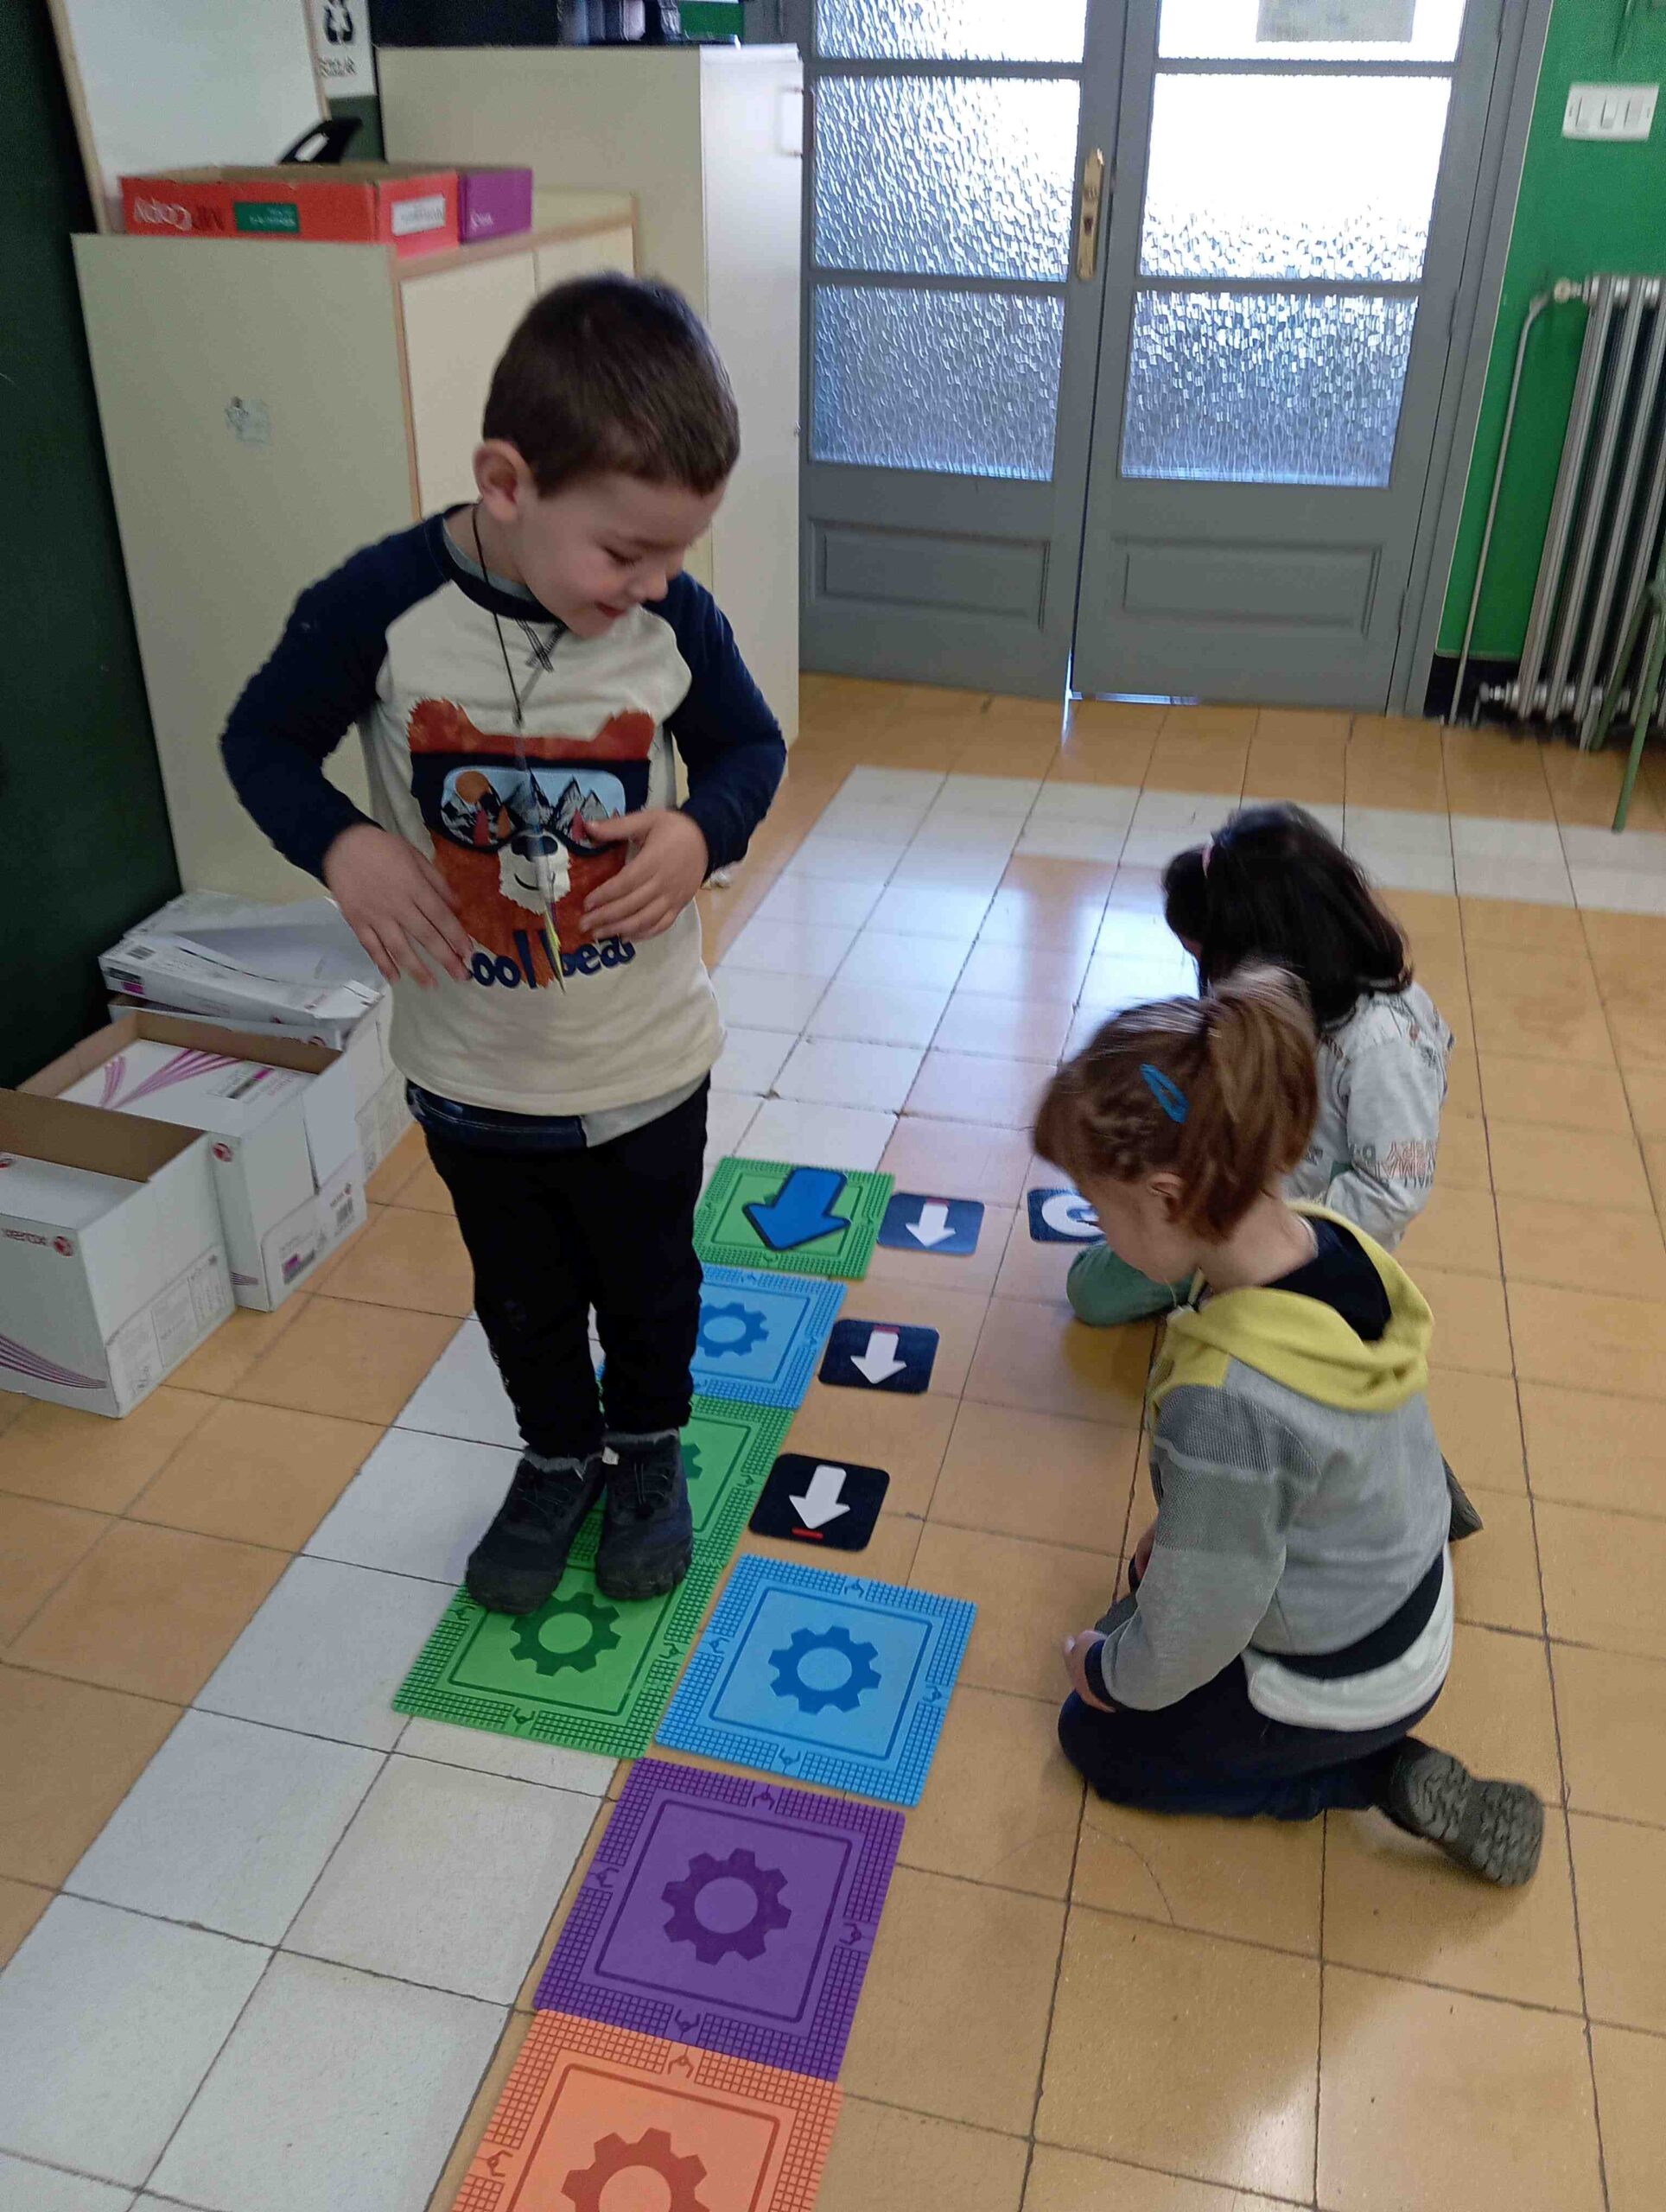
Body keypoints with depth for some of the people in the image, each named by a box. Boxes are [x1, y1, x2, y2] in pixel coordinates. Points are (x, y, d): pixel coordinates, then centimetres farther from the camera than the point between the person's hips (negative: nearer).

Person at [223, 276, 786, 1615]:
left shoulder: (676, 621, -16)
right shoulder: (383, 606, -20)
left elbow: (750, 746, 2)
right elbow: (266, 739, -6)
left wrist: (703, 830, -20)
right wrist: (343, 848, -25)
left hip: (645, 1067, 1)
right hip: (471, 1075, 0)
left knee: (650, 1285, 22)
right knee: (523, 1299, 22)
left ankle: (648, 1448, 51)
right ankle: (558, 1458, 50)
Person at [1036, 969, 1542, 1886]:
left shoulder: (1225, 1404, -42)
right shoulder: (1330, 1241, -18)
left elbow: (1195, 1628, -25)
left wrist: (1111, 1673, -3)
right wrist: (1182, 1526, 13)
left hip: (1340, 1680, -8)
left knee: (1098, 1737, 16)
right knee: (1151, 1580, 28)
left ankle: (1384, 1777, 9)